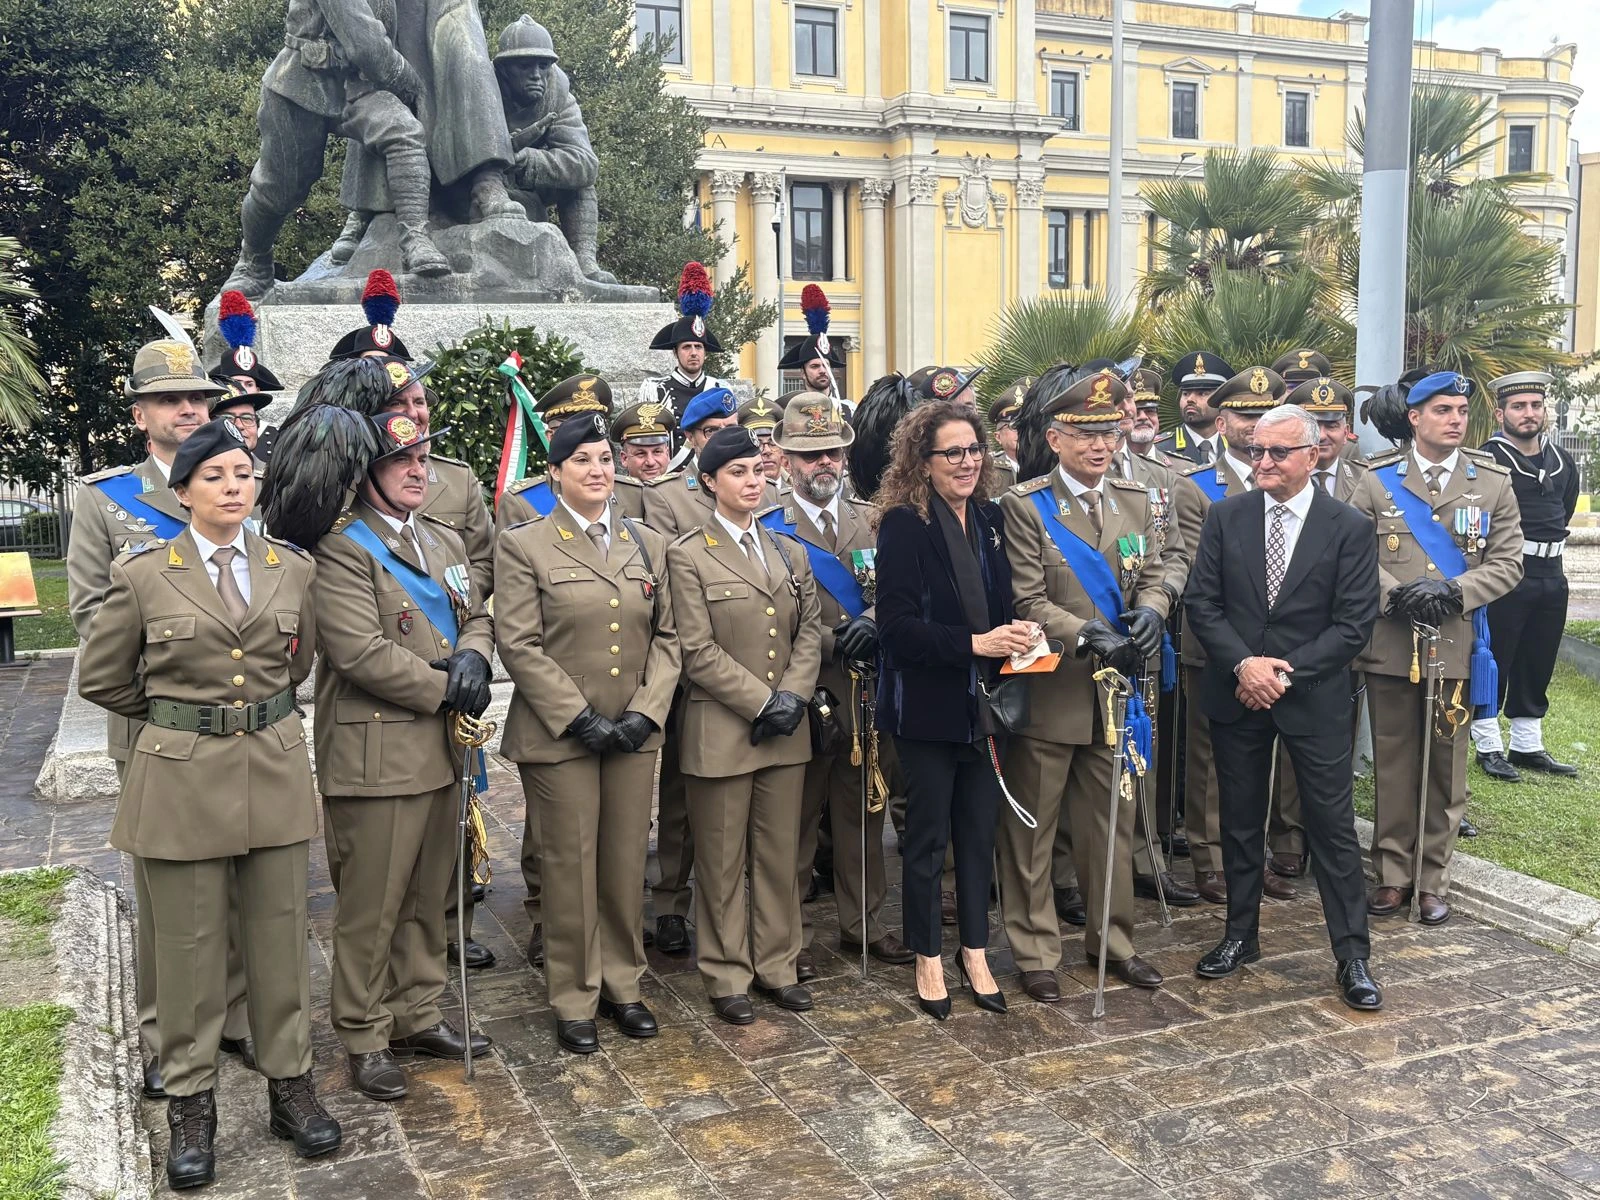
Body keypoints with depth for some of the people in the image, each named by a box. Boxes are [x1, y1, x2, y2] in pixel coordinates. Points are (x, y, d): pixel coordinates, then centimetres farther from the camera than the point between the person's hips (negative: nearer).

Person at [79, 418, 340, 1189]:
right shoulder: (142, 575, -5)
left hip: (276, 771, 2)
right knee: (188, 949, 7)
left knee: (281, 938, 11)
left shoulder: (292, 568, 3)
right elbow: (100, 679, 5)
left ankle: (289, 1084, 25)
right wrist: (181, 715, 10)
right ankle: (189, 1103, 22)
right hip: (181, 776, -2)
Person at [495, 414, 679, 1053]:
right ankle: (574, 1000, 18)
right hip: (559, 734, -4)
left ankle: (622, 984, 26)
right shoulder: (524, 545, -2)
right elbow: (519, 645, -8)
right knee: (570, 867, 3)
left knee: (627, 862, 10)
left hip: (634, 733, 4)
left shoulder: (649, 543, 10)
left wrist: (646, 712, -5)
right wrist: (580, 718, -14)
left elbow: (666, 637, 8)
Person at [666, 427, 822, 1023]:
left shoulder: (789, 552, 13)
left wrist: (794, 694, -9)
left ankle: (777, 964, 25)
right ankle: (727, 975, 18)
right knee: (722, 859, 5)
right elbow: (698, 650, -11)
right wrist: (761, 702, -15)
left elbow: (809, 630, 8)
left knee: (780, 853, 11)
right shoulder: (688, 555, -4)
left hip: (786, 729, 5)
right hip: (720, 731, -5)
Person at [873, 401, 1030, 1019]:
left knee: (979, 830, 13)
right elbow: (896, 626, -19)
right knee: (927, 836, 8)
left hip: (984, 704, 6)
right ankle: (928, 960, 24)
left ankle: (975, 953, 28)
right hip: (928, 706, -5)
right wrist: (975, 644, -25)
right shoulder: (904, 525, -13)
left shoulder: (989, 518, 6)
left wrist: (1016, 634, -5)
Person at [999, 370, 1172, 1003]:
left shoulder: (1135, 501, 9)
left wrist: (1149, 610, -12)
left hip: (1114, 693, 5)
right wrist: (1088, 635, -26)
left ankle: (1112, 939, 32)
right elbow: (1027, 603, -14)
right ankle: (1035, 953, 20)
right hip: (1047, 692, -5)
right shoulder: (1024, 506, -9)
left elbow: (1153, 573, 11)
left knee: (1112, 826, 17)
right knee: (1031, 833, 6)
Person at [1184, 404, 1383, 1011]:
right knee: (1240, 821, 13)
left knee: (1333, 826, 2)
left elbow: (1355, 623, -8)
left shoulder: (1349, 527, -5)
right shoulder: (1226, 516, 2)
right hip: (1236, 693, 3)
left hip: (1314, 697, -2)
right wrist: (1243, 664, -15)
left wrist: (1286, 671, -16)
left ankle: (1352, 956, 13)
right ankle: (1241, 934, 28)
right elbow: (1201, 602, -1)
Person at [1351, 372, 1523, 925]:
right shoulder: (1378, 481, 3)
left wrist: (1454, 592, -13)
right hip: (1389, 644, 0)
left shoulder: (1493, 482, 6)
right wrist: (1396, 594, -16)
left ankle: (1432, 879, 18)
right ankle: (1392, 875, 18)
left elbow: (1507, 562, 3)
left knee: (1445, 767, 6)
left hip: (1456, 646, 1)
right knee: (1393, 765, 7)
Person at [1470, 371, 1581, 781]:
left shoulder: (1563, 462, 10)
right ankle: (1489, 748, 11)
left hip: (1552, 577, 7)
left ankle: (1527, 746, 23)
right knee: (1493, 664, 1)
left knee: (1537, 666, 13)